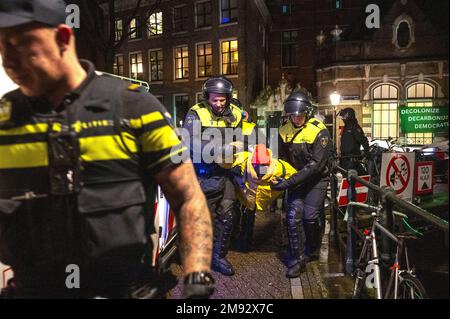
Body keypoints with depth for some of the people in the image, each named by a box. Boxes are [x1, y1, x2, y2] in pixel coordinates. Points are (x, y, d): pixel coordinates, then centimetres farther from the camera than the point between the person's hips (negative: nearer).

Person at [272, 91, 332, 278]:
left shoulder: (319, 131, -20)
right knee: (293, 215, -8)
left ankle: (312, 250, 20)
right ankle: (298, 258, 4)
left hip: (317, 178, -4)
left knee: (311, 216, -10)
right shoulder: (285, 131, -4)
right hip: (297, 178, 4)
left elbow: (315, 164, -26)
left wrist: (289, 182, -31)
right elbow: (281, 157, 7)